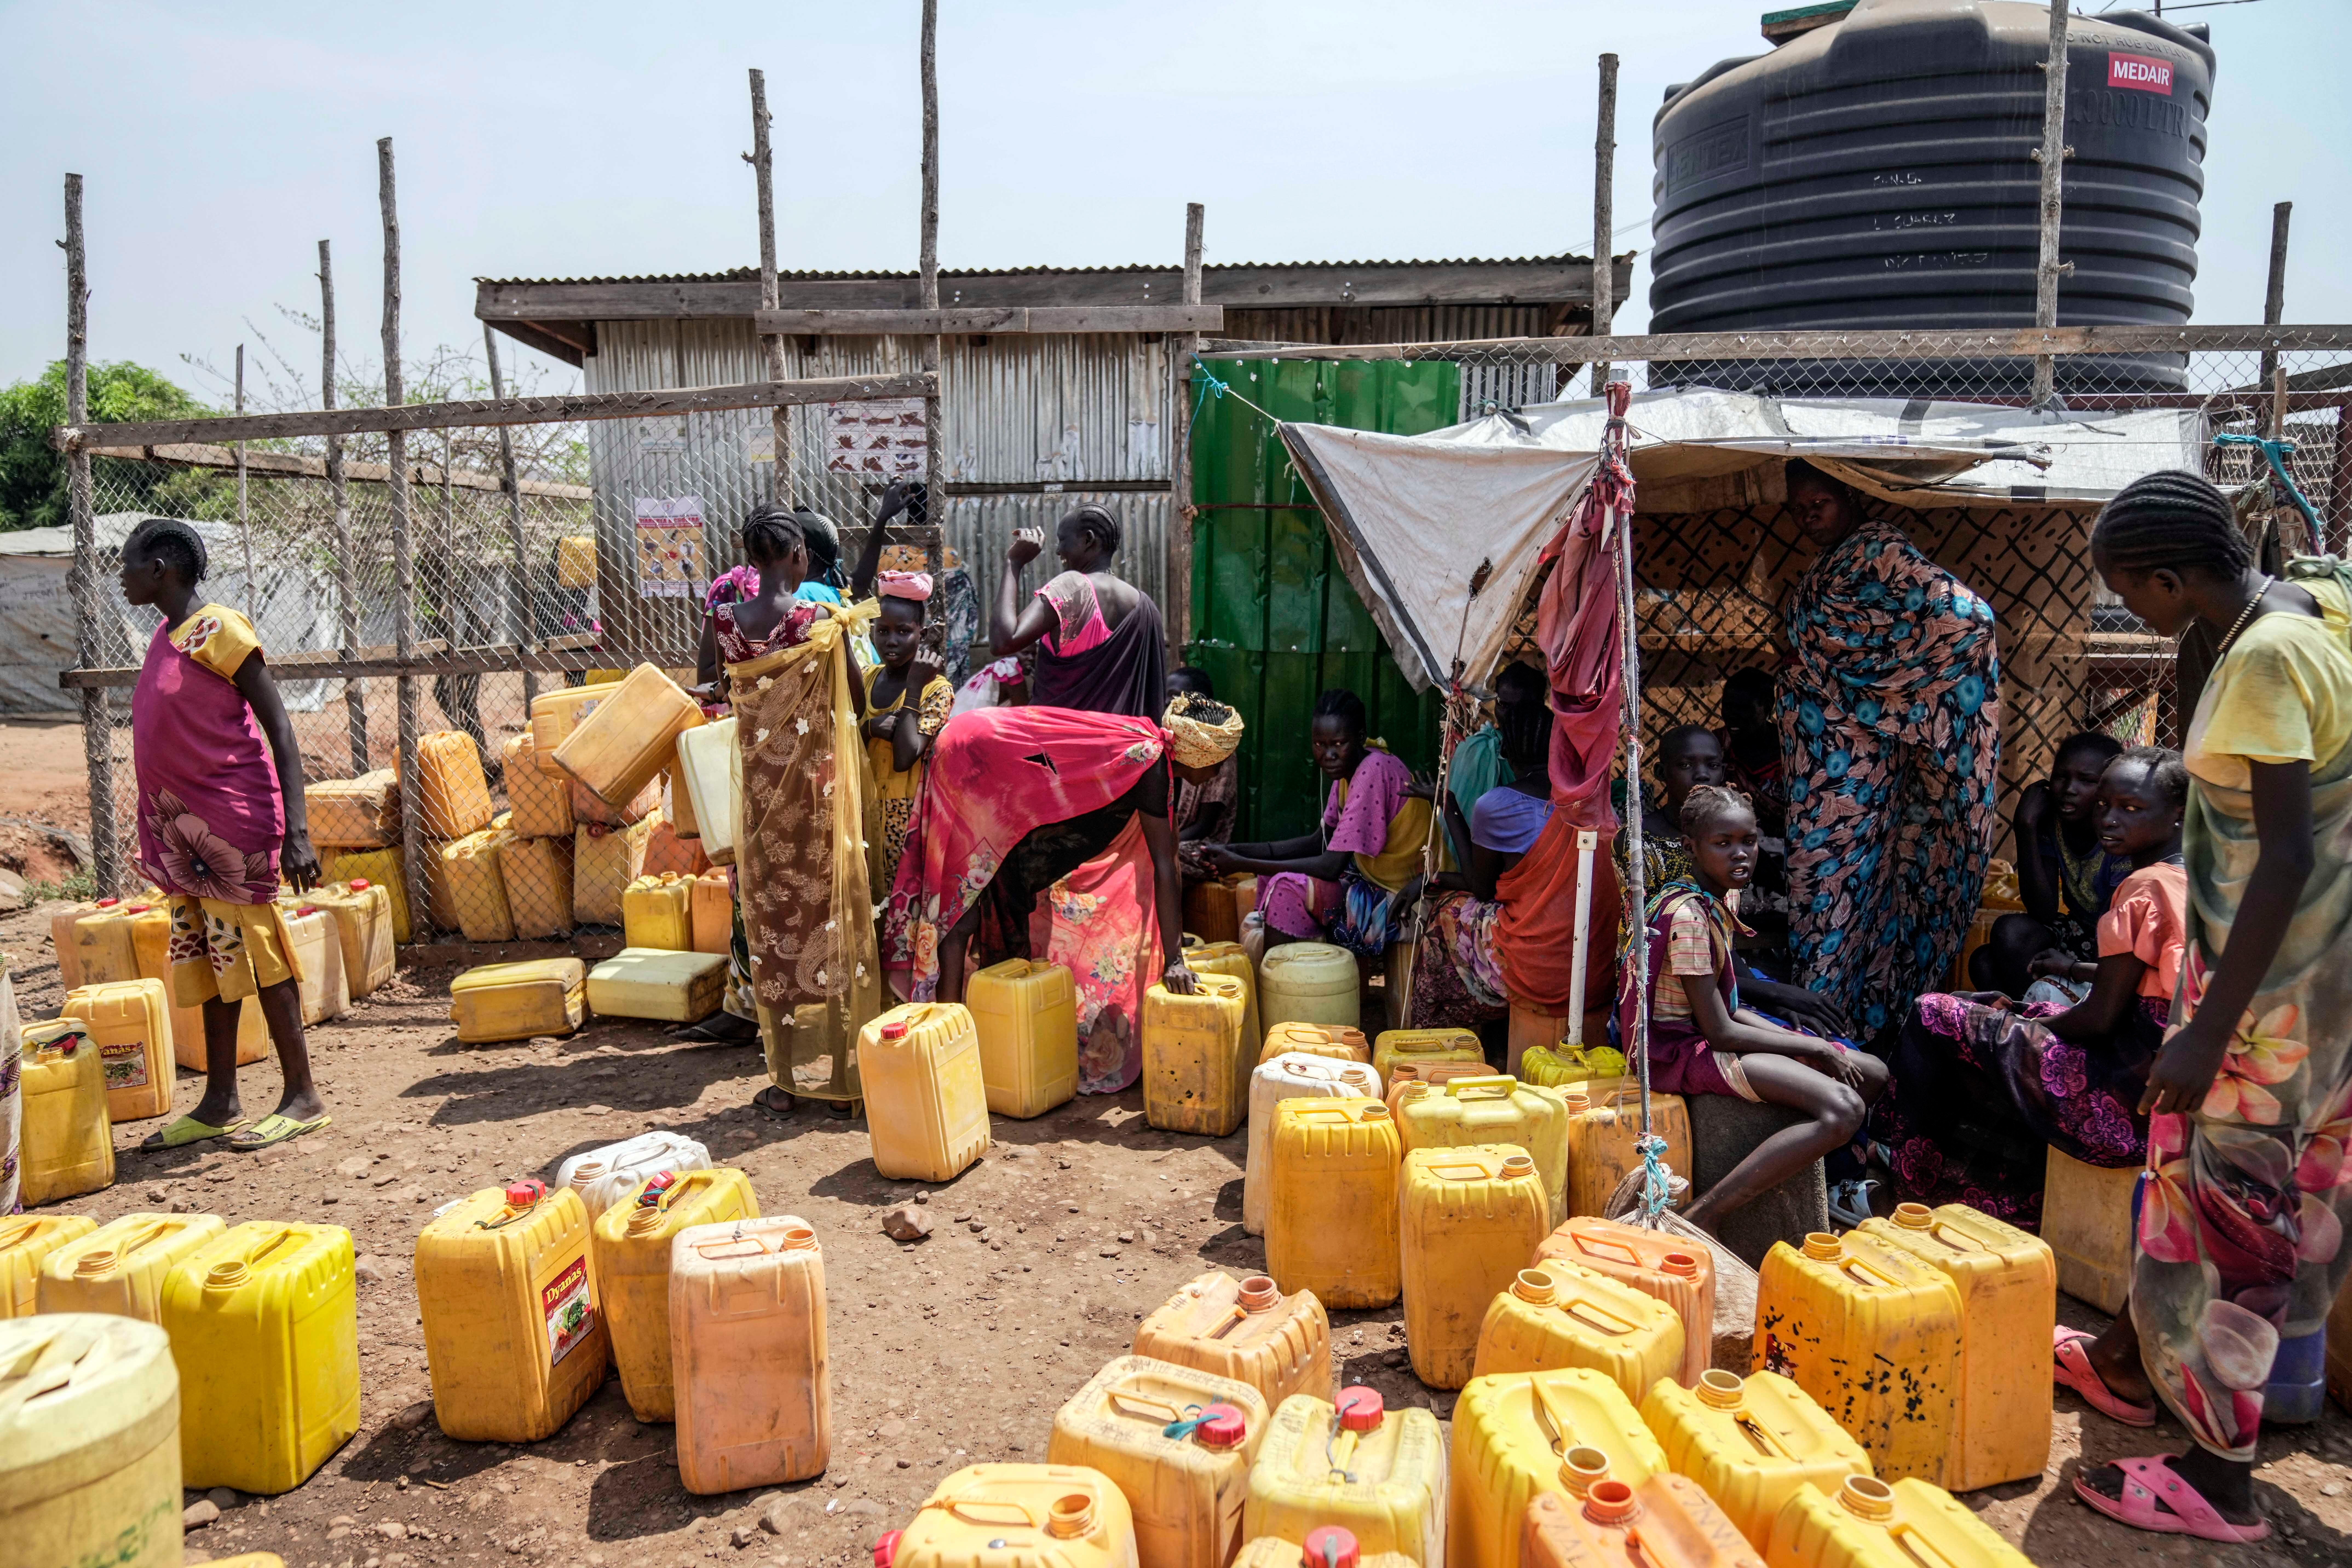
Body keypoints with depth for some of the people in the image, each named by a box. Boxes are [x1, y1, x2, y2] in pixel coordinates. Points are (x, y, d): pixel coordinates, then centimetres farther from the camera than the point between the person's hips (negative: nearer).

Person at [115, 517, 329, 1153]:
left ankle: (303, 1096, 5)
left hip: (233, 823, -8)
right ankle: (220, 1102, 20)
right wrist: (164, 831, 19)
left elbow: (279, 729, -16)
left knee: (253, 949, -4)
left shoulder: (219, 632, -12)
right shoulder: (165, 638, 13)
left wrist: (296, 831, -23)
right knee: (207, 957, 11)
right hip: (184, 827, 8)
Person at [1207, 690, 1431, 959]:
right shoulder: (1350, 768, 5)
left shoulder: (1374, 771, -24)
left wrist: (1242, 864, -21)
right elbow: (1319, 842, 10)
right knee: (1271, 875, 8)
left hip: (1396, 904, -10)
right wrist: (1239, 851, -1)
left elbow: (1332, 866, -26)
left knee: (1287, 888, -21)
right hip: (1370, 883, 10)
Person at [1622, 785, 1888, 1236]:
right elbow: (1720, 1033, -21)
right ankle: (1700, 1219, -26)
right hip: (1684, 1051, -10)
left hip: (1713, 1035, 10)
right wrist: (1815, 1048, -11)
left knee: (1872, 1075, 9)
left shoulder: (1719, 900, 9)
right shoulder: (1688, 916, -20)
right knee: (1843, 1111, -25)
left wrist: (1800, 1039, 0)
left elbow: (1727, 1010, 12)